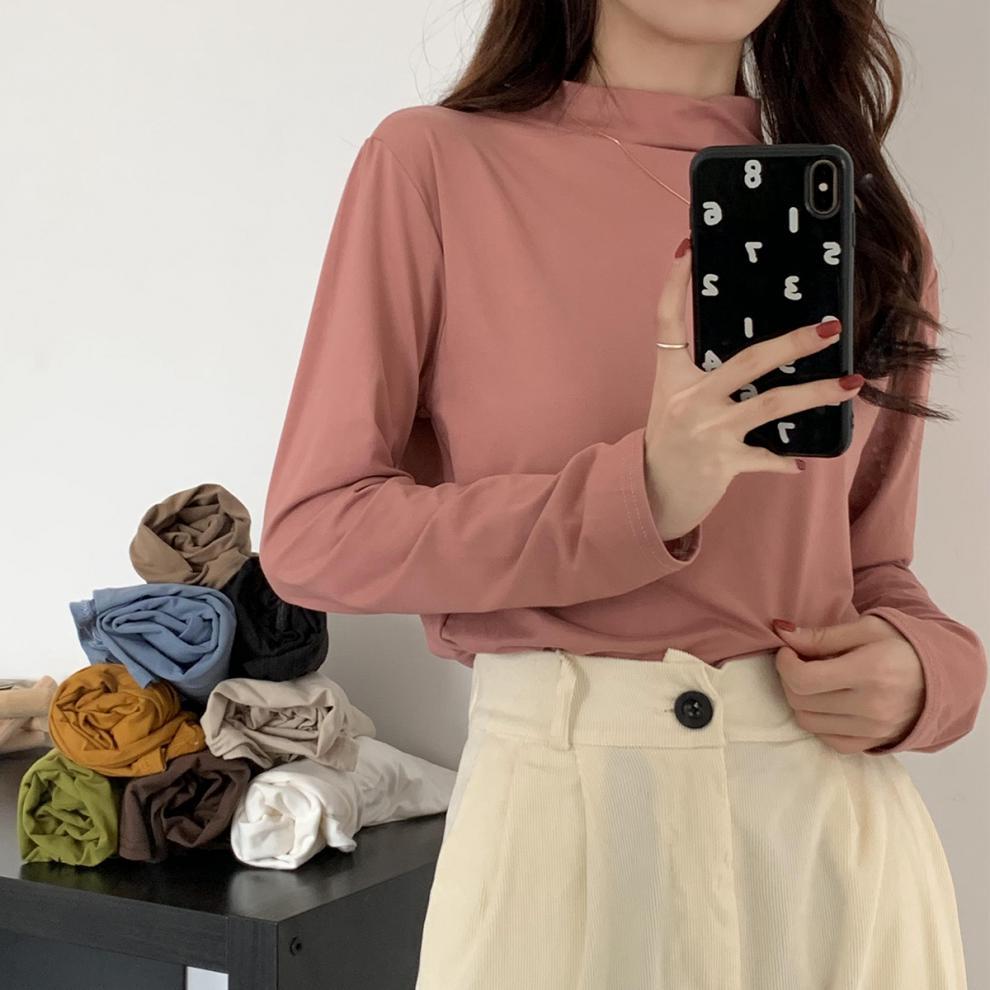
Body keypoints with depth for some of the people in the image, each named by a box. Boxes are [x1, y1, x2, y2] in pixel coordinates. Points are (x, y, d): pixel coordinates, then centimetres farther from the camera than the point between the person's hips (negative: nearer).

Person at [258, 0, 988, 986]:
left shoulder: (869, 221, 7)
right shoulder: (434, 163, -5)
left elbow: (874, 563, 14)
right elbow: (309, 536, -9)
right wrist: (641, 495, -21)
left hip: (837, 820, 4)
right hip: (554, 804, -3)